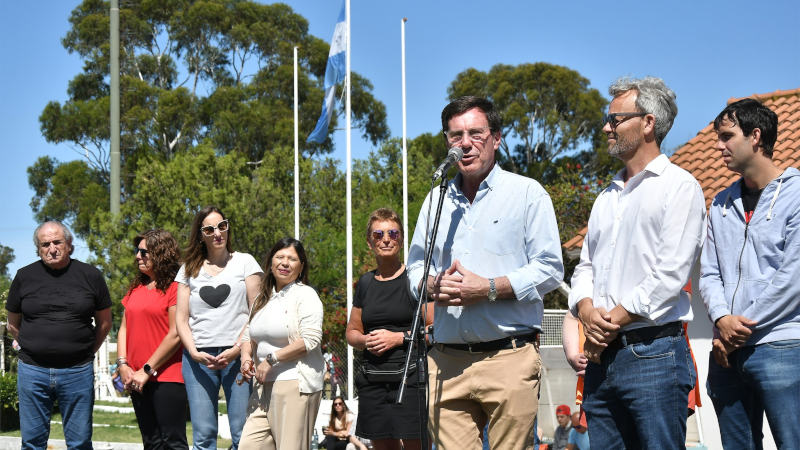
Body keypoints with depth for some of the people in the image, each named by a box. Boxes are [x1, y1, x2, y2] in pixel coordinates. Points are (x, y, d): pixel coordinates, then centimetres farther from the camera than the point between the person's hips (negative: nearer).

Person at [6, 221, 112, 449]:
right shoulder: (25, 276, 4)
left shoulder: (91, 276, 2)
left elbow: (104, 323, 12)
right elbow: (13, 325, 15)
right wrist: (33, 349, 13)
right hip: (32, 371, 1)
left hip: (78, 372, -1)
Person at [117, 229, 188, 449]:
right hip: (137, 380, 8)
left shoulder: (174, 288, -8)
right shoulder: (136, 289, 16)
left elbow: (176, 334, -13)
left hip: (167, 378, -8)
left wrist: (147, 370, -11)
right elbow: (124, 328, 17)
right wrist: (123, 365, 2)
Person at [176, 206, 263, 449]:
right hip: (199, 357, 2)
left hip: (237, 356, -2)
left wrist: (238, 349, -9)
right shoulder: (189, 269, 15)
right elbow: (181, 319, 11)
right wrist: (194, 352, -5)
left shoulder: (245, 262, 9)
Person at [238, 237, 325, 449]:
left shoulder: (305, 294, -4)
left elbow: (310, 340, -15)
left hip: (296, 384, -7)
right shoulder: (263, 299, 19)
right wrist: (246, 356, 3)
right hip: (265, 385, 7)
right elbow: (251, 336, 26)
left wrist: (271, 359, -13)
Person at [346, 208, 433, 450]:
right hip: (373, 380, 5)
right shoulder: (366, 282, 15)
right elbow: (351, 332, 23)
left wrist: (400, 337, -14)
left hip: (410, 377, -5)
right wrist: (365, 340, 1)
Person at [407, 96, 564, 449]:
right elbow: (415, 267, 22)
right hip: (446, 361, 4)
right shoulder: (437, 199, 19)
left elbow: (550, 269, -3)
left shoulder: (527, 193, 3)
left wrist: (489, 288, -15)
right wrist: (432, 285, -2)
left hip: (509, 357, -4)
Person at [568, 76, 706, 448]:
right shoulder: (608, 196, 22)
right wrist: (586, 309, -3)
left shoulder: (678, 187, -2)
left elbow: (670, 274, -12)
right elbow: (585, 265, 19)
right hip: (602, 357, 7)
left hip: (653, 352, -7)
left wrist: (613, 321, -12)